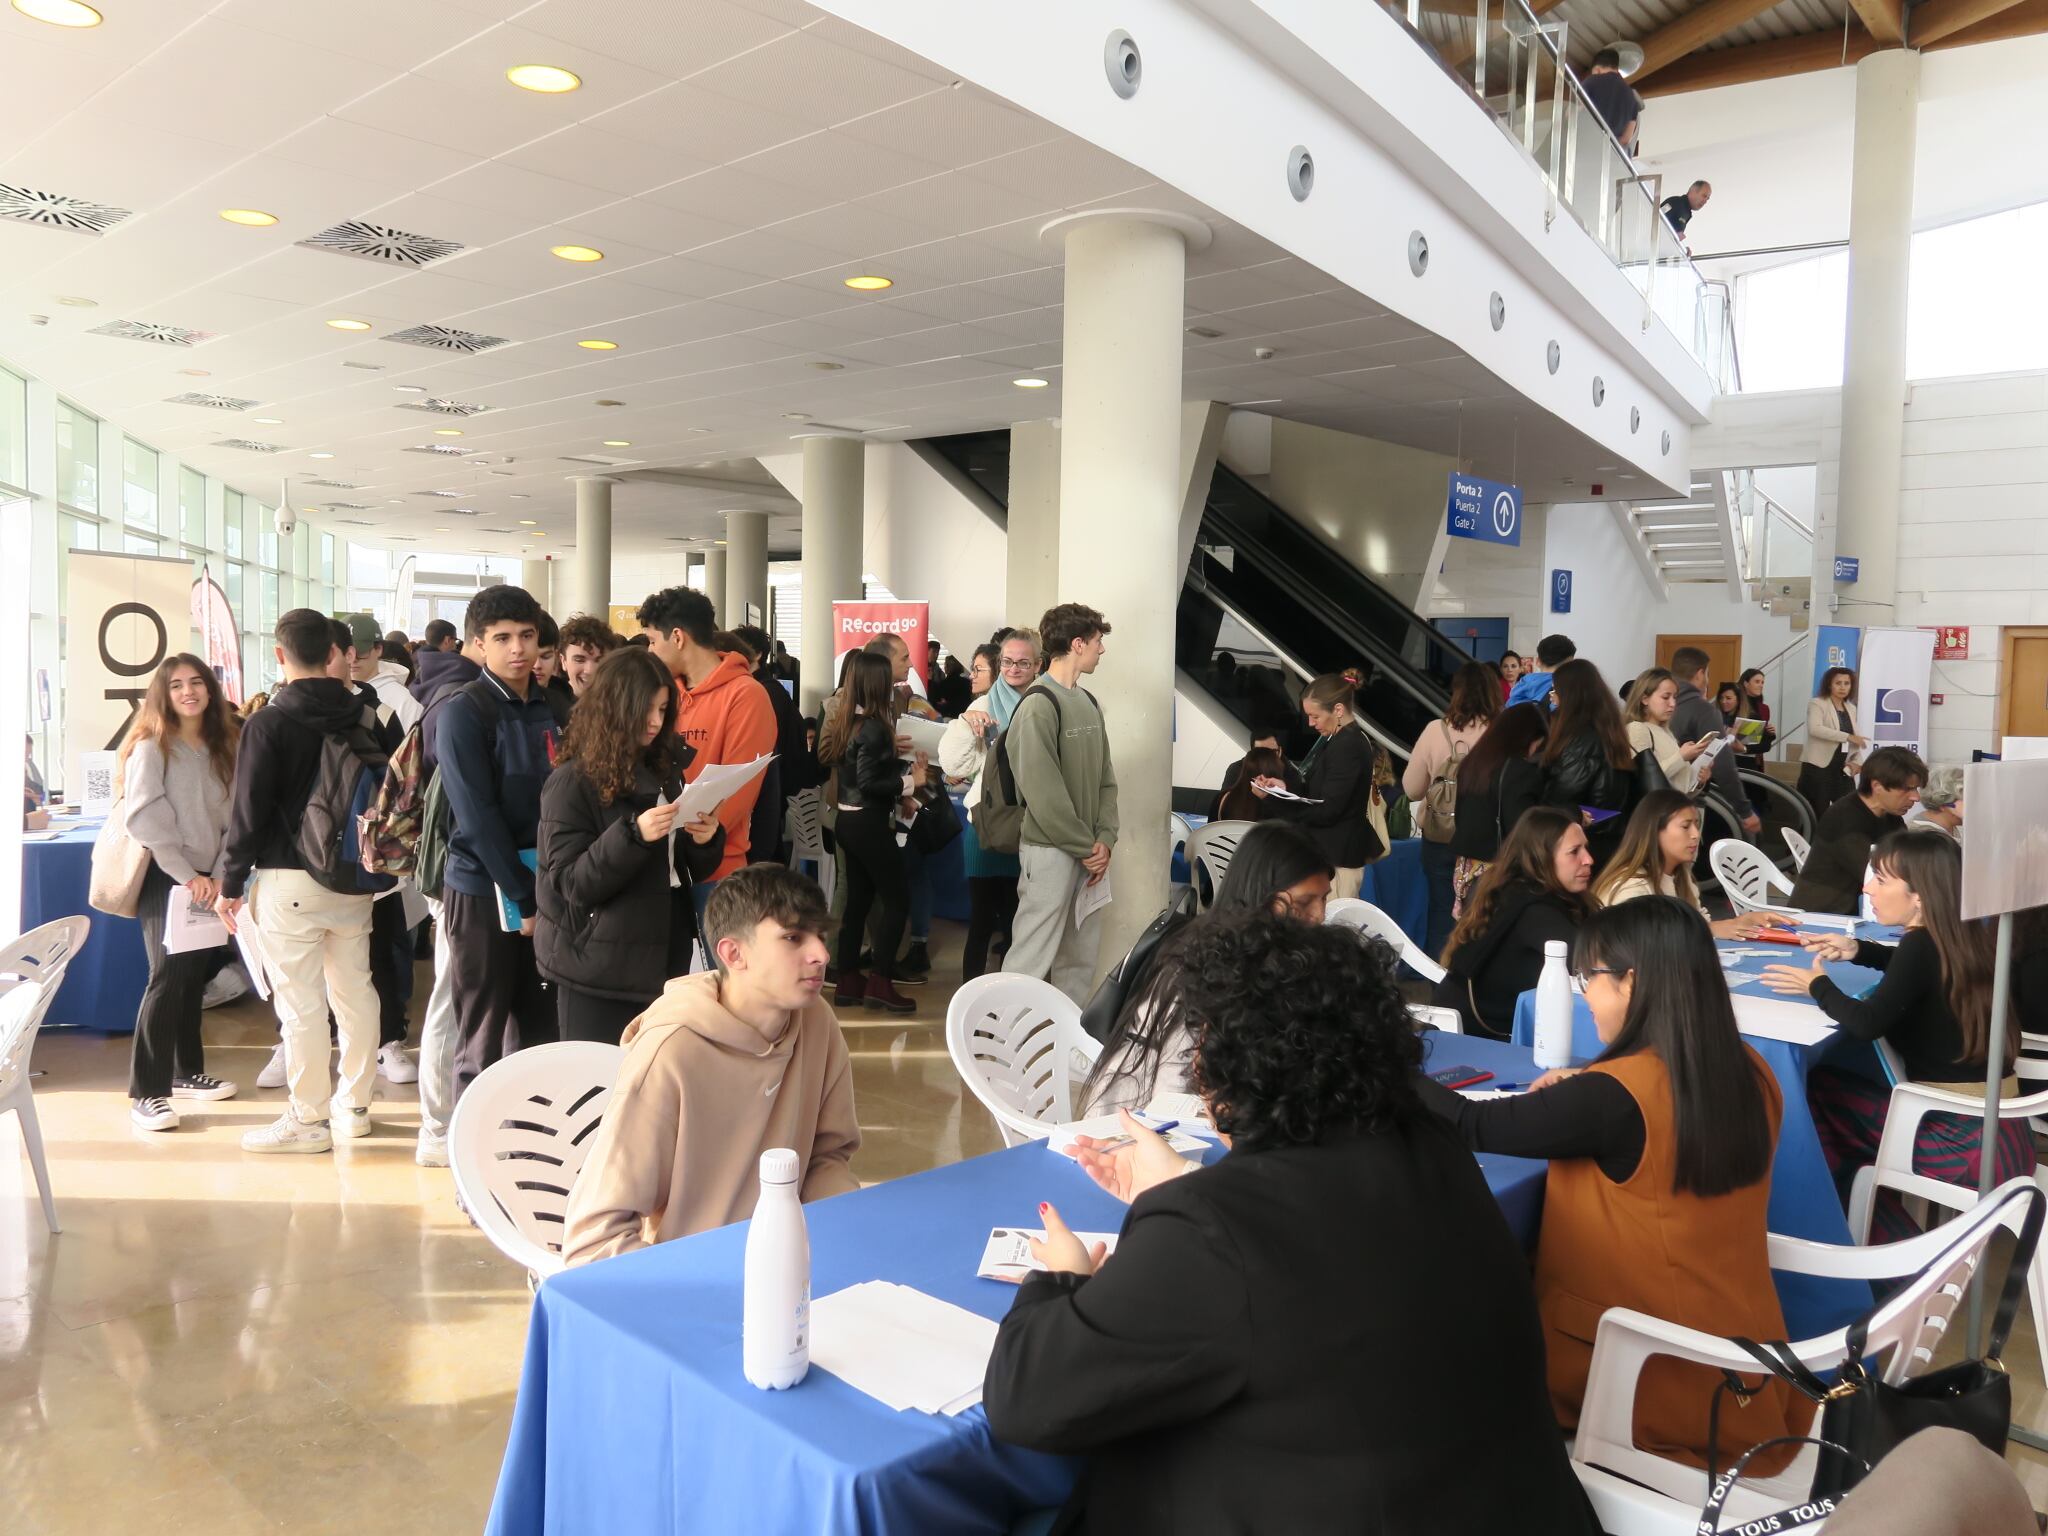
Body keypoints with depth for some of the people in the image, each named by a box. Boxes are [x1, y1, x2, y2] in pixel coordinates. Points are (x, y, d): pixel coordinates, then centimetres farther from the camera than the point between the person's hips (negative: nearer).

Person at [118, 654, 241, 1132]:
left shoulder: (223, 748, 8)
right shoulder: (151, 747, -8)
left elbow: (232, 818, 6)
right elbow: (144, 819, -15)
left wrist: (220, 875, -5)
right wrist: (186, 875, -17)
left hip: (207, 879, 6)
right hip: (165, 879, -6)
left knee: (195, 977, 11)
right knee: (169, 978, -12)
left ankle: (187, 1072, 24)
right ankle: (145, 1093, -8)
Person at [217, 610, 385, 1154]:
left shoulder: (269, 724, -11)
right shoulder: (364, 717, 3)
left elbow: (248, 813, -11)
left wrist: (231, 882, -1)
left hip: (289, 880, -5)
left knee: (299, 1001, 1)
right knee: (354, 991, 12)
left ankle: (308, 1118, 7)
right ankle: (354, 1105, 23)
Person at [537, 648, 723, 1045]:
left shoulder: (665, 768, 8)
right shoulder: (572, 782, -9)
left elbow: (690, 868, 13)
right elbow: (571, 883, -15)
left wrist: (705, 839, -9)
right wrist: (633, 835, -28)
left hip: (665, 959, 5)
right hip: (598, 971, -5)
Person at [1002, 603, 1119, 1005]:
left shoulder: (1088, 703, 12)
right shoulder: (1038, 705, -13)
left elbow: (1105, 778, 11)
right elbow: (1041, 790, -19)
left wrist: (1105, 839, -2)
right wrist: (1086, 846, -14)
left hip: (1089, 852, 8)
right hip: (1050, 850, -8)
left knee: (1081, 959, 13)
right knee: (1031, 958, -5)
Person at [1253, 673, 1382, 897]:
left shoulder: (1347, 747, -19)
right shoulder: (1339, 741, 13)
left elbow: (1327, 810, -20)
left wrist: (1275, 797, -14)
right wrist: (1285, 786, 1)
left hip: (1335, 857, -10)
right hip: (1329, 850, 10)